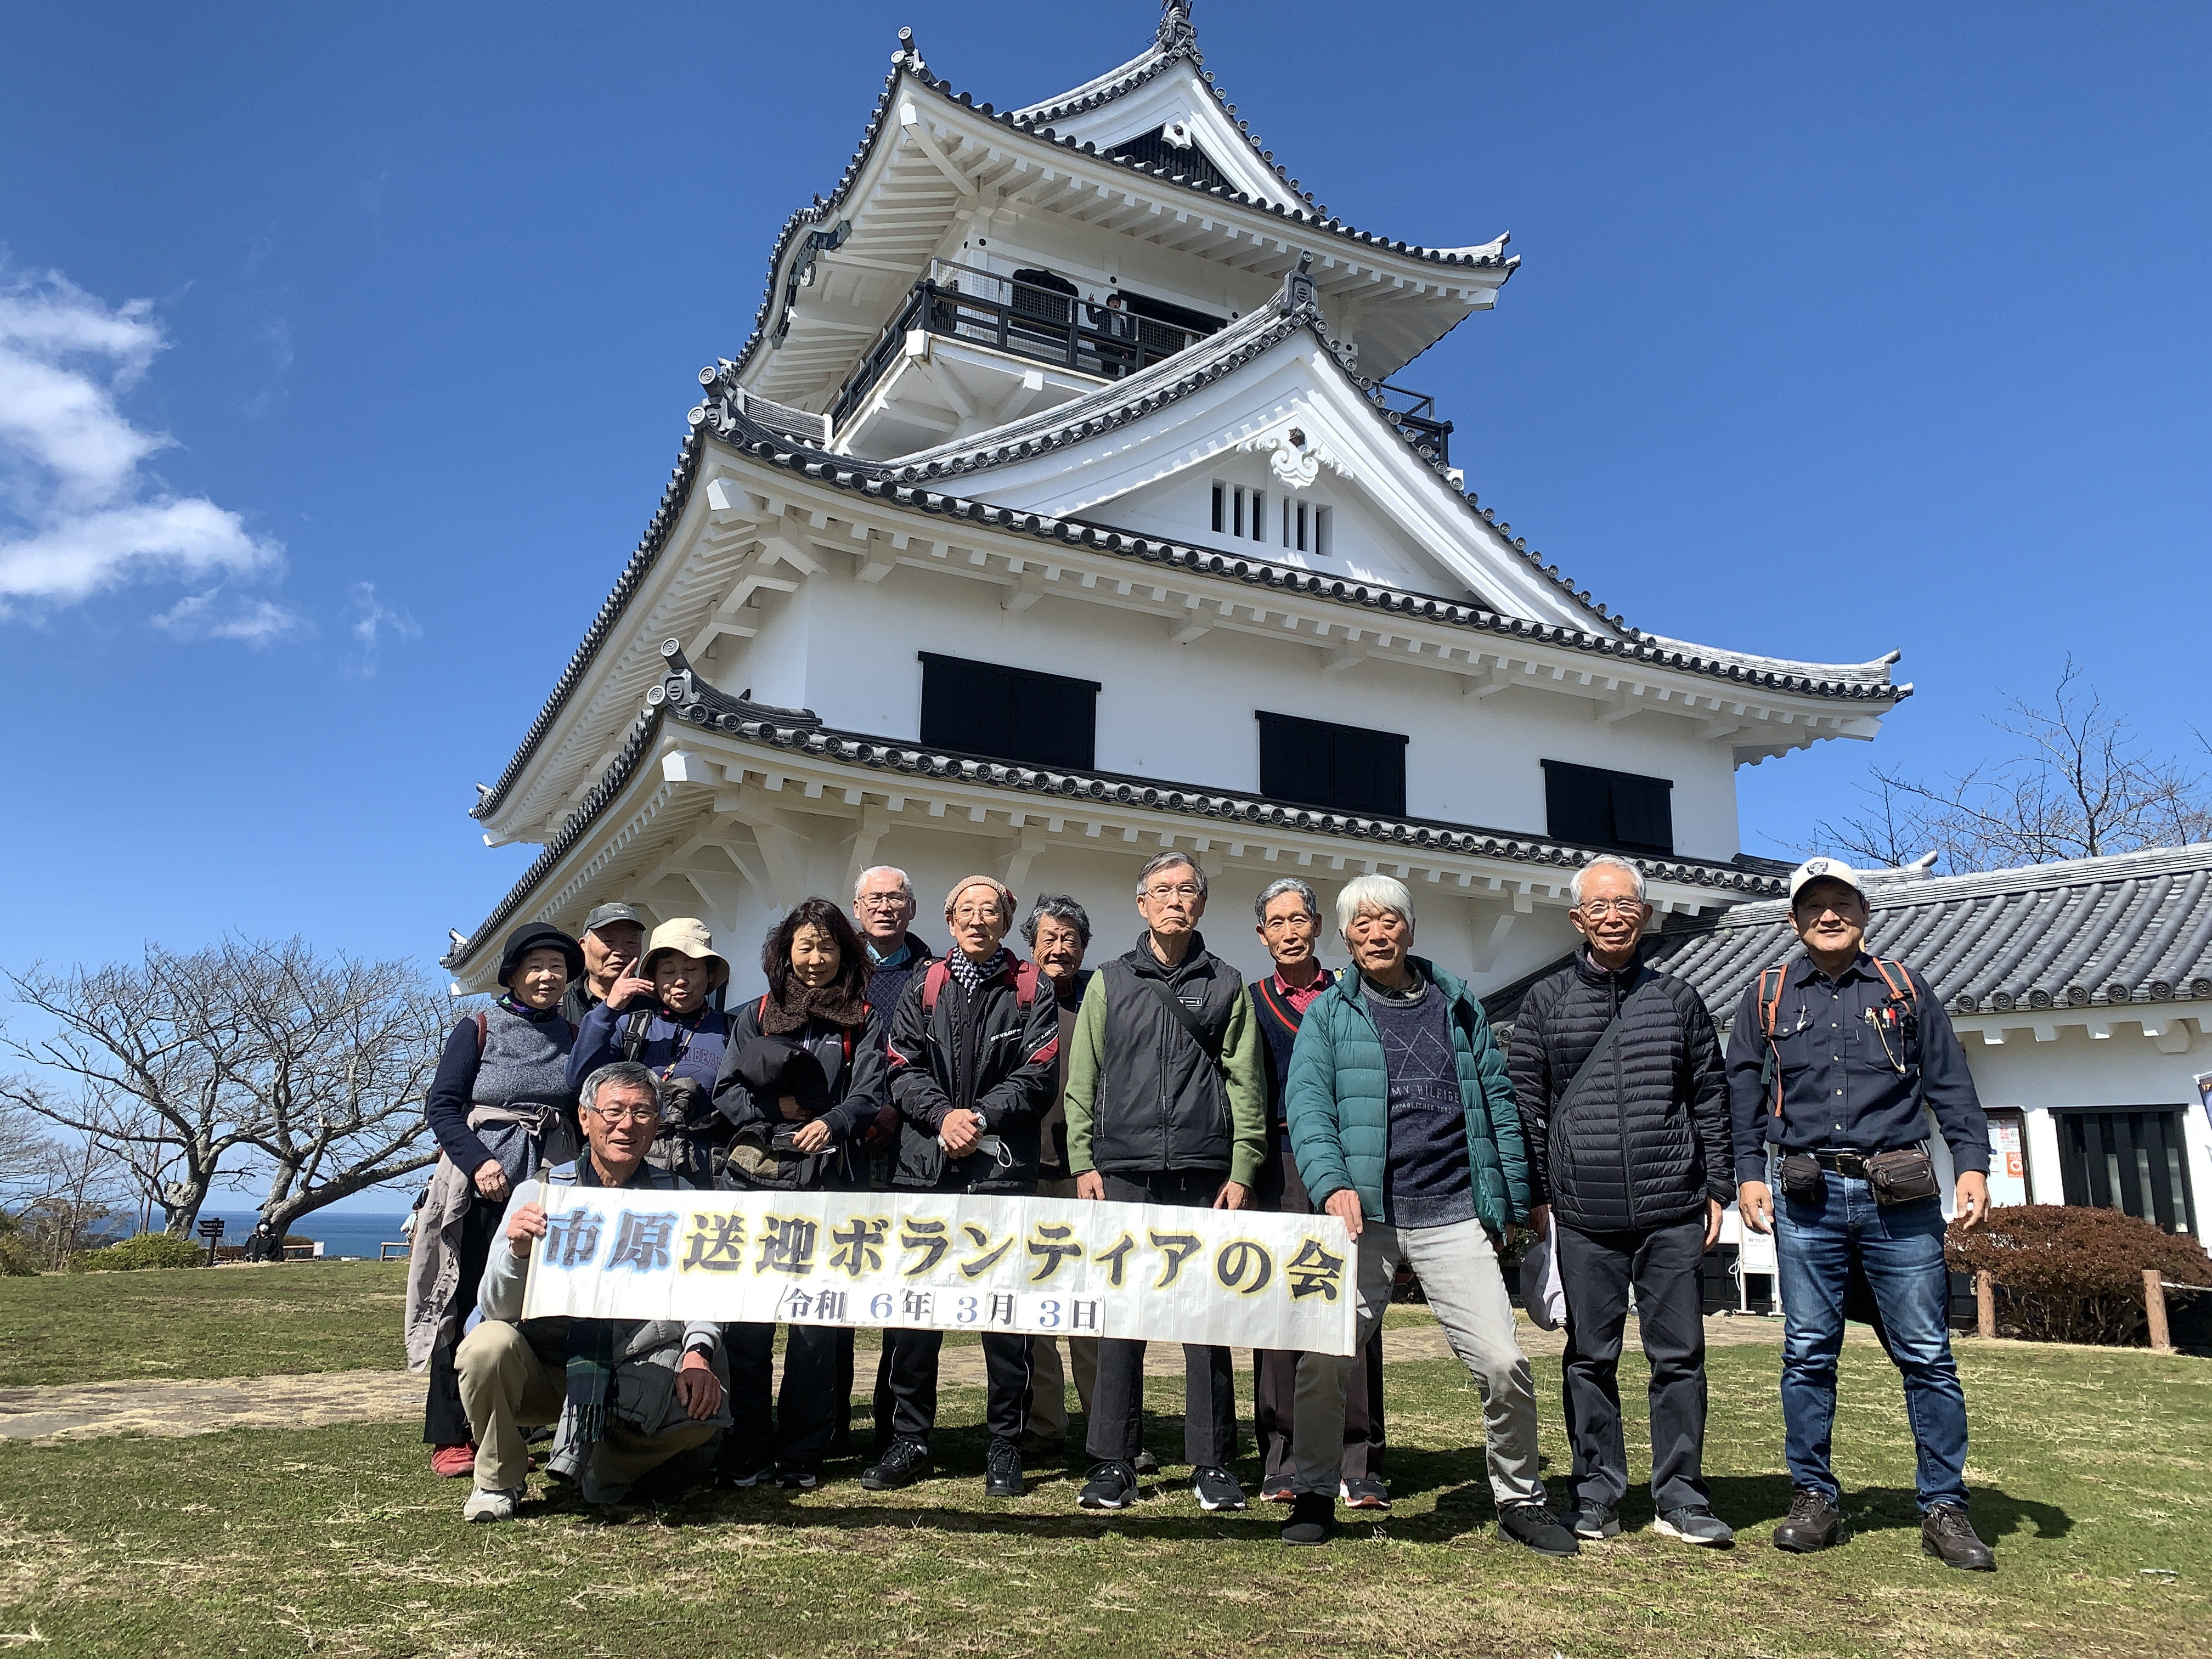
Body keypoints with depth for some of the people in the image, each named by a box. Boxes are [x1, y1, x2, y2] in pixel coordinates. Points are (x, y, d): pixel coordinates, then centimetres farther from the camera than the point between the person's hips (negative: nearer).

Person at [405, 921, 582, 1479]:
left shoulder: (574, 1038, 14)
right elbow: (440, 1105, -2)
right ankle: (450, 1438, 9)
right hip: (482, 1186, -2)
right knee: (468, 1304, 0)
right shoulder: (479, 1029, 5)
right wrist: (478, 1162, -14)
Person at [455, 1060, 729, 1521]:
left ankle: (607, 1469, 6)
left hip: (637, 1384, 0)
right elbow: (497, 1309, -10)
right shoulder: (538, 1192, -3)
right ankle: (499, 1480, -1)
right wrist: (517, 1249, -30)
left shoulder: (678, 1198, 1)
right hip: (543, 1374, 0)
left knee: (704, 1404, -26)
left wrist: (698, 1353, -25)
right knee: (489, 1343, -28)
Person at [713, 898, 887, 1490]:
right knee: (745, 1313, -3)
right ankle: (743, 1453, 7)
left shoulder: (863, 1021, 12)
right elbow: (727, 1089, 9)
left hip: (827, 1180, -1)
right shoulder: (754, 1016, 17)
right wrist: (779, 1110, -6)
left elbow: (870, 1093, -1)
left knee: (817, 1317, -3)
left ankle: (802, 1455, 7)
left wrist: (832, 1123, -19)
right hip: (754, 1175, 1)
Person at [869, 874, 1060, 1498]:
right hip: (925, 1165, 2)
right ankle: (908, 1440, 16)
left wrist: (981, 1116, -13)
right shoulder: (923, 987, 12)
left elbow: (1037, 1076, -1)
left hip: (1004, 1168, -2)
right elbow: (903, 1070, 4)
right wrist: (942, 1114, -12)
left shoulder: (1031, 990, 7)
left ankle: (1005, 1446, 13)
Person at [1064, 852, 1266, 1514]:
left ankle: (1212, 1464, 12)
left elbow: (1245, 1084, 7)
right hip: (1124, 1170, 0)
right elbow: (1082, 1079, 9)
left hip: (1204, 1174, 0)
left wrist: (1242, 1170, -1)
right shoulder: (1110, 982, 11)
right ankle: (1113, 1464, 10)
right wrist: (1083, 1162, 1)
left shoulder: (1226, 984, 11)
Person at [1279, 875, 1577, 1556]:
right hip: (1364, 1216, -1)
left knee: (1503, 1362, -4)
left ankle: (1519, 1500, 19)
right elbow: (1307, 1106, -4)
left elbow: (1497, 1103, 15)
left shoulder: (1457, 1006, 14)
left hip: (1454, 1217, 1)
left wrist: (1512, 1204, 10)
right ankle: (1315, 1494, 19)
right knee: (1322, 1359, -4)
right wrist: (1332, 1184, -21)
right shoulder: (1328, 1014, 7)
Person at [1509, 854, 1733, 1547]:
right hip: (1584, 1213, -1)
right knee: (1590, 1357, 6)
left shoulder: (1678, 999, 10)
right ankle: (1597, 1495, 17)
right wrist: (1534, 1194, 1)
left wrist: (1718, 1187, 8)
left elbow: (1711, 1100, 13)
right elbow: (1525, 1103, 6)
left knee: (1679, 1354, 5)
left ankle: (1680, 1499, 16)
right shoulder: (1545, 1003, 6)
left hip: (1673, 1210, 1)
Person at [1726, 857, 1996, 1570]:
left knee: (1926, 1353, 1)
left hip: (1900, 1198, 0)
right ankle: (1815, 1498, 14)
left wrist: (1972, 1163, -1)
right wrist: (1748, 1173, 2)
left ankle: (1944, 1506, 12)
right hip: (1808, 1199, 1)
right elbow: (1744, 1093, 11)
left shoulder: (1904, 988, 10)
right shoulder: (1767, 997, 10)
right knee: (1808, 1353, 4)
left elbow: (1950, 1084, 10)